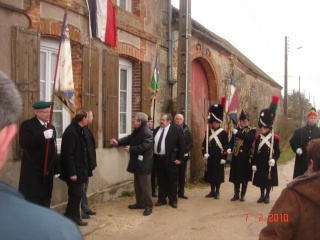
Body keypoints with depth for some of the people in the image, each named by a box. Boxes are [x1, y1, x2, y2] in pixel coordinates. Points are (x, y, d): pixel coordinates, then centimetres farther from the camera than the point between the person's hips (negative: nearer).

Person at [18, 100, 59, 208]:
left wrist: (56, 169, 13)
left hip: (47, 171, 6)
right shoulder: (27, 125, -7)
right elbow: (23, 143, -23)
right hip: (32, 173, -6)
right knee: (32, 203, -3)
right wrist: (43, 136, -30)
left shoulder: (51, 127, 14)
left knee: (45, 202, 12)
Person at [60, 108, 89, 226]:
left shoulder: (79, 130, 8)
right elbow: (68, 154, -24)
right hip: (74, 171, -9)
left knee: (77, 194, 16)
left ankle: (74, 218, 28)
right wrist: (72, 173, -23)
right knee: (75, 195, 0)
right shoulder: (71, 132, -21)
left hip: (79, 169, 9)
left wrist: (84, 169, 14)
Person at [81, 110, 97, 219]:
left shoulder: (86, 129, 11)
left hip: (86, 164, 10)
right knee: (81, 188, 0)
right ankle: (80, 211, 9)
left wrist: (91, 163, 14)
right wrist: (91, 163, -21)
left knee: (84, 187, 17)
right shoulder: (82, 130, -19)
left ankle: (85, 209, 27)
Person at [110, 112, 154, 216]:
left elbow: (144, 146, -28)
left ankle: (148, 206, 8)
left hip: (144, 164, -10)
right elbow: (129, 139, 15)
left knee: (145, 186, -2)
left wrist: (131, 149, -18)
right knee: (137, 185, 18)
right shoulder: (136, 131, 12)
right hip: (137, 163, 10)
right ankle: (140, 203, 30)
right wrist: (118, 142, -1)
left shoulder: (147, 133, -21)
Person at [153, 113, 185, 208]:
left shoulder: (177, 129, -6)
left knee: (172, 181, 6)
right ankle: (162, 199, 24)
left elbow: (182, 145, -6)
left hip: (170, 159, -4)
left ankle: (173, 200, 18)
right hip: (158, 159, 5)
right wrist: (152, 156, 6)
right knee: (161, 180, 13)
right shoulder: (156, 129, 9)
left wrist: (179, 158, -8)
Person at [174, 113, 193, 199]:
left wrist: (185, 150, -10)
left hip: (183, 156, 3)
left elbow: (191, 143, 4)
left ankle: (181, 192, 20)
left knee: (182, 175, 10)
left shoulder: (186, 130, 7)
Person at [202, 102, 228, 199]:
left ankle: (217, 192, 14)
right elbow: (204, 144, 9)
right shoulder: (209, 132, 8)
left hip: (219, 158, -4)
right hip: (210, 158, 4)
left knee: (218, 175, 3)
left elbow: (226, 146, -7)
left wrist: (224, 158, -11)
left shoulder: (224, 133, -5)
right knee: (211, 174, 10)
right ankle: (212, 191, 21)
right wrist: (204, 153, -5)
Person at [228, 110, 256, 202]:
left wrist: (238, 133, -23)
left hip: (245, 157, -4)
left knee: (244, 176, 4)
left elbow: (250, 138, -22)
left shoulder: (252, 130, -1)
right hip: (236, 156, 4)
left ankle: (243, 195, 16)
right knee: (235, 176, 8)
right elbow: (232, 141, 16)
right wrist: (229, 148, -3)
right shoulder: (236, 129, 11)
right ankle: (236, 194, 18)